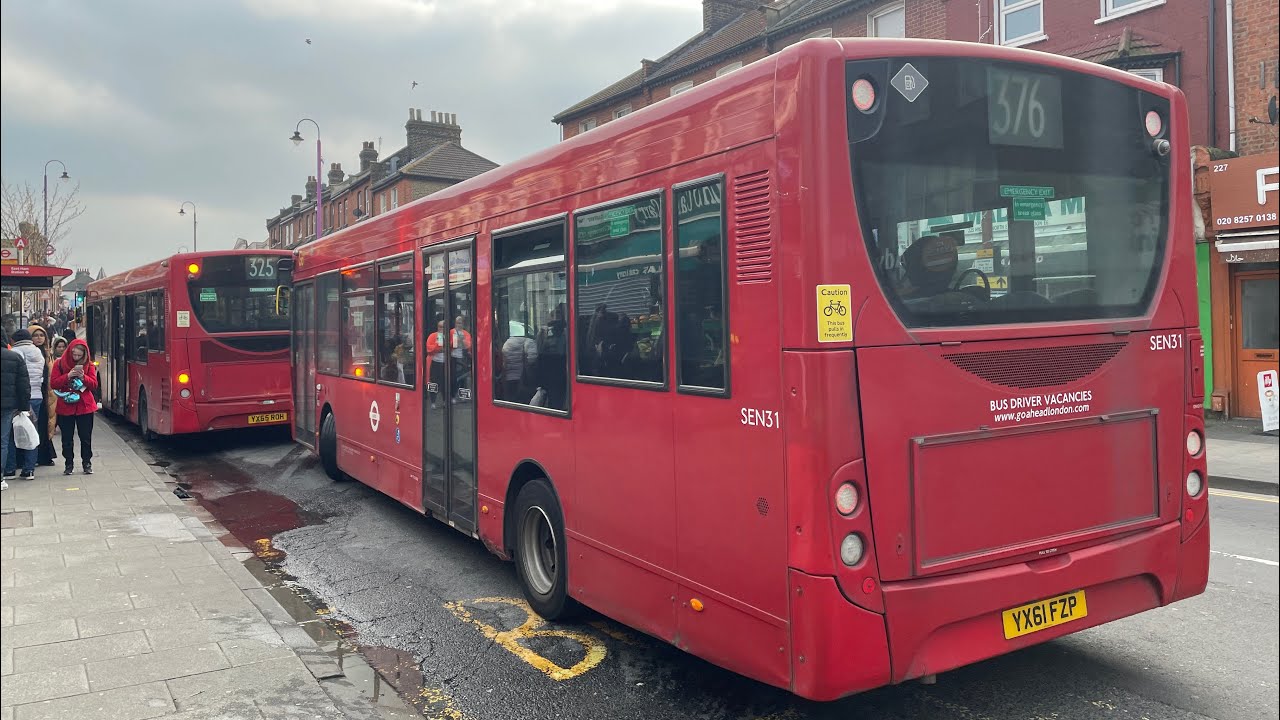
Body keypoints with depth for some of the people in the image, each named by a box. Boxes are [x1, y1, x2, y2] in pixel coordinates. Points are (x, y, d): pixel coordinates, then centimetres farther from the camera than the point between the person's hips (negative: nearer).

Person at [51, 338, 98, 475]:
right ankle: (69, 464, 15)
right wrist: (68, 376, -18)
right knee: (67, 438, 5)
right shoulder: (59, 364, 2)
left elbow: (94, 385, 1)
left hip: (85, 406, 0)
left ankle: (87, 463, 12)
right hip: (65, 406, 0)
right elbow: (54, 383, -4)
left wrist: (83, 377, -17)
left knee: (86, 437, 3)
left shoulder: (89, 365, 5)